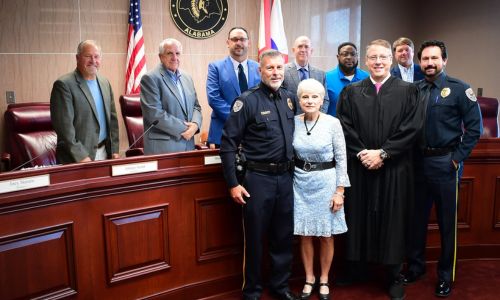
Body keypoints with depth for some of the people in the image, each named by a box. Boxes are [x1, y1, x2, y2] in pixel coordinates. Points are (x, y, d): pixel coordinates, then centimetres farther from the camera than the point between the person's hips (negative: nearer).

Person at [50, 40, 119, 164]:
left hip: (104, 153, 6)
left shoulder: (105, 83, 10)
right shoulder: (64, 84, -10)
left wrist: (114, 150, 7)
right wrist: (81, 156, -19)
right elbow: (64, 125, -15)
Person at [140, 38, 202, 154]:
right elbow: (154, 113, -15)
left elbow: (196, 106, 18)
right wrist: (182, 129, -13)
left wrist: (195, 124, -4)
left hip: (187, 144, 6)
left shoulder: (187, 78, 14)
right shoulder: (150, 78, -7)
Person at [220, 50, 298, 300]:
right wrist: (233, 183, -14)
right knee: (255, 238, 8)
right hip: (258, 178, -5)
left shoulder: (288, 99, 8)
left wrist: (292, 170, 13)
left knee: (284, 236, 16)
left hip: (286, 178, 6)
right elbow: (228, 143, -12)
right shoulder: (248, 101, -11)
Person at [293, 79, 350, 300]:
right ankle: (309, 279, 27)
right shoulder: (293, 123, -2)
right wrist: (288, 181, 4)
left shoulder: (333, 123, -9)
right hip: (301, 183, 2)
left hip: (325, 182, -2)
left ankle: (324, 280, 26)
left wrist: (339, 191, -8)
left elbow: (341, 159, -6)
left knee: (326, 235, 8)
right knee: (305, 234, 9)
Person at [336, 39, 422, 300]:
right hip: (359, 168, 1)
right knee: (359, 218, 8)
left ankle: (394, 276, 19)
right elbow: (344, 128, -1)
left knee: (392, 220, 6)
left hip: (395, 169, -1)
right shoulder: (351, 92, 6)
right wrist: (362, 154, -12)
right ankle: (357, 266, 22)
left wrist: (382, 153, -13)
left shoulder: (407, 91, 2)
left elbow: (411, 128, -6)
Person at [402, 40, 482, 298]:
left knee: (447, 221, 7)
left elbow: (474, 126, -7)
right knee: (417, 218, 13)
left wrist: (458, 157, -9)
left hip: (445, 164, -3)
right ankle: (415, 266, 29)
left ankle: (445, 275, 22)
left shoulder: (459, 89, -5)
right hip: (418, 162, 4)